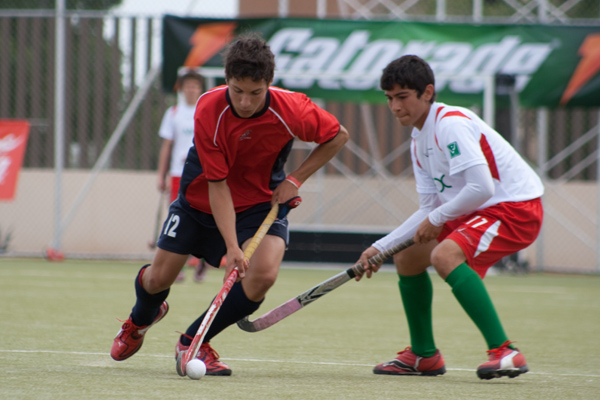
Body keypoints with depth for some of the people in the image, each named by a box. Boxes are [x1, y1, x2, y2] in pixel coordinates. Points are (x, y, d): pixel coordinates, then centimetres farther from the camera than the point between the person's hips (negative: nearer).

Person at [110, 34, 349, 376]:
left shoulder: (291, 109, -27)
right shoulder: (209, 110, -30)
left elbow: (338, 136, -7)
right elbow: (217, 185, -27)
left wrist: (295, 180, -13)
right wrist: (232, 246, -35)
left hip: (261, 201, 0)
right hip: (202, 198, 0)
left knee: (263, 274, -26)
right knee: (160, 278, 7)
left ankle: (193, 342, -5)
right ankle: (140, 321, 48)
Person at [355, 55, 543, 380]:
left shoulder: (451, 124, -20)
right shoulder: (419, 140, 11)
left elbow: (482, 187, -29)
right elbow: (429, 210, 13)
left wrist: (436, 219, -17)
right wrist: (380, 248, 7)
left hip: (516, 207, -10)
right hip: (476, 213, 11)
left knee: (445, 255, -31)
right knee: (407, 256, 15)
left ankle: (505, 352, -33)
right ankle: (424, 355, 27)